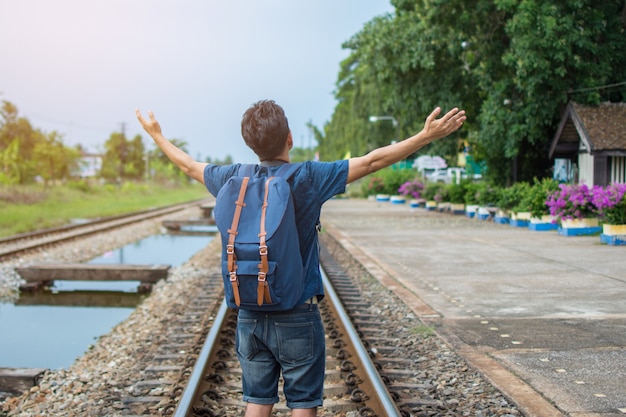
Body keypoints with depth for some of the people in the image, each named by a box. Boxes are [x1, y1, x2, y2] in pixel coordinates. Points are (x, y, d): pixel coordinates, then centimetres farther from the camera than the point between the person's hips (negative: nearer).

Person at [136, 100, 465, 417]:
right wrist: (426, 136, -7)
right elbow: (371, 162, -12)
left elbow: (189, 166, 16)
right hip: (297, 317, -4)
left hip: (250, 316, 4)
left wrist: (157, 136, 33)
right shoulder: (307, 178, -13)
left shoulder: (234, 179, -1)